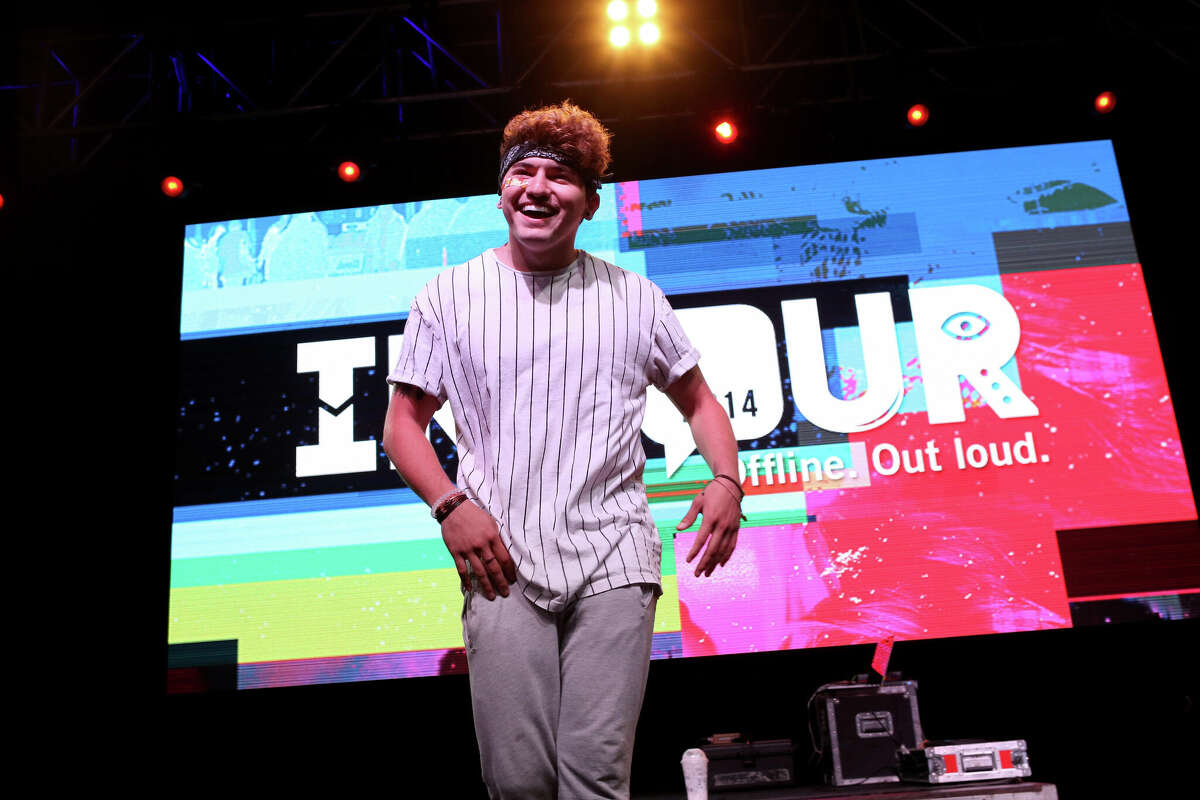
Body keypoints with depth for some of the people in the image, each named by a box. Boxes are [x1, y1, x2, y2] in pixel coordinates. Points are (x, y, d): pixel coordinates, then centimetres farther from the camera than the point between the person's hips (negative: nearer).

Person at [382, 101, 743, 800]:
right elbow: (404, 424, 10)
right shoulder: (449, 296, 8)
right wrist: (451, 504, -8)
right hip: (502, 563, 0)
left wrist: (728, 481, -2)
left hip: (614, 561, 0)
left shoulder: (636, 298, 9)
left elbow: (698, 401, 17)